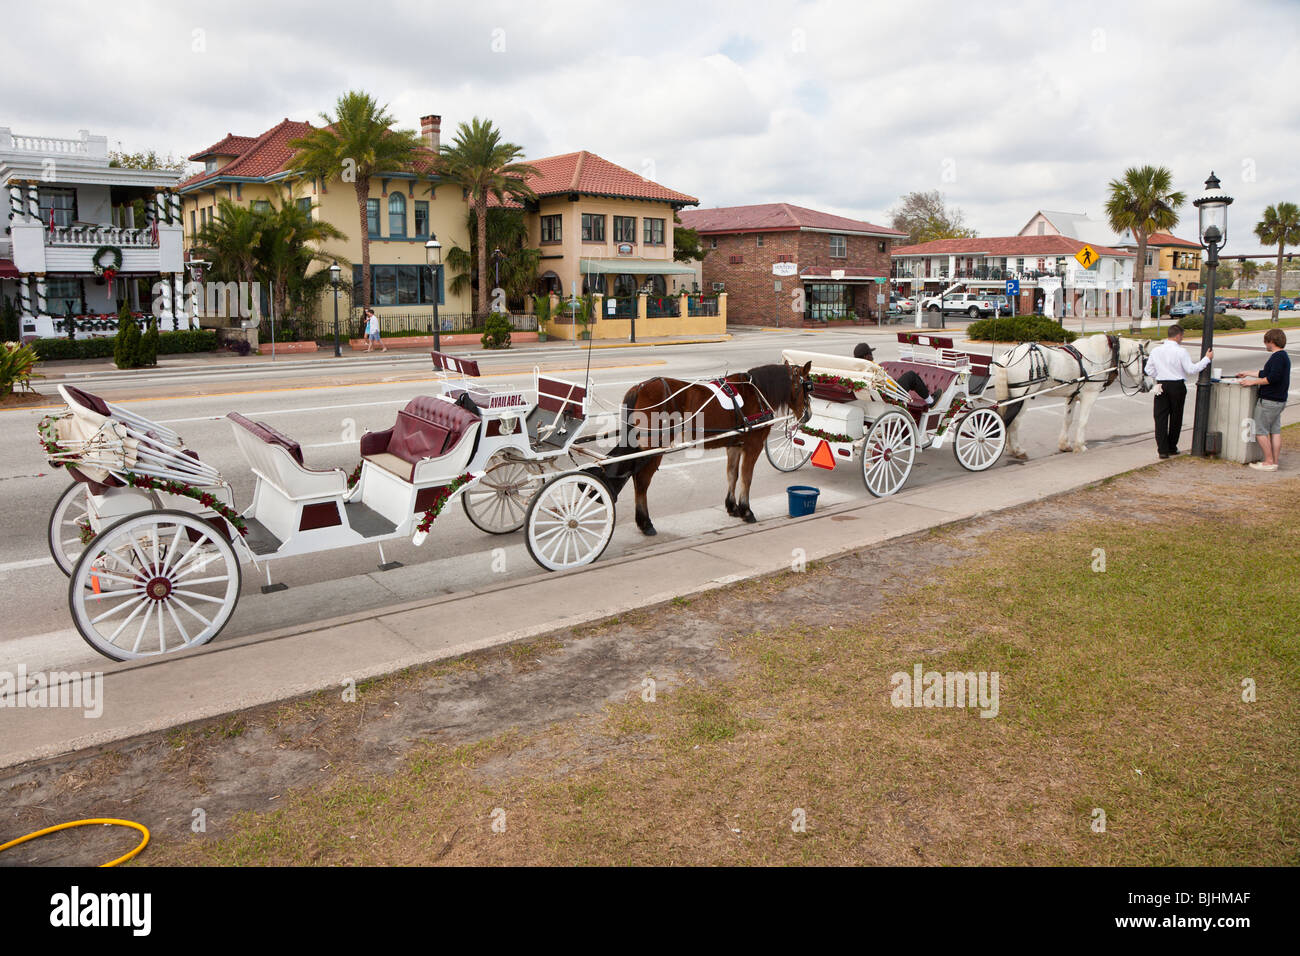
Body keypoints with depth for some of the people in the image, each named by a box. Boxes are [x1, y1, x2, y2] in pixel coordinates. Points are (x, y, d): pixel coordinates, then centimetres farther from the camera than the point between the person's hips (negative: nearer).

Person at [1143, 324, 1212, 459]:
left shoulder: (1156, 350, 2)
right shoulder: (1180, 352, -12)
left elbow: (1148, 369, 7)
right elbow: (1192, 369, -10)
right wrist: (1207, 358, -1)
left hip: (1161, 386, 3)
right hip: (1177, 386, -3)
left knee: (1160, 417, 3)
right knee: (1176, 417, 11)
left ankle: (1162, 449, -4)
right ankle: (1172, 447, 20)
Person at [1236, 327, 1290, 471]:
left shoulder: (1277, 357, -16)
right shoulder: (1284, 356, 16)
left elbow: (1273, 378, -24)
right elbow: (1266, 373, 26)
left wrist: (1254, 381, -16)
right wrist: (1248, 374, 32)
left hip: (1269, 400, -10)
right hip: (1279, 400, 10)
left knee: (1260, 431, -4)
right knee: (1275, 431, 10)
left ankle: (1269, 462, -3)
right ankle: (1274, 462, 12)